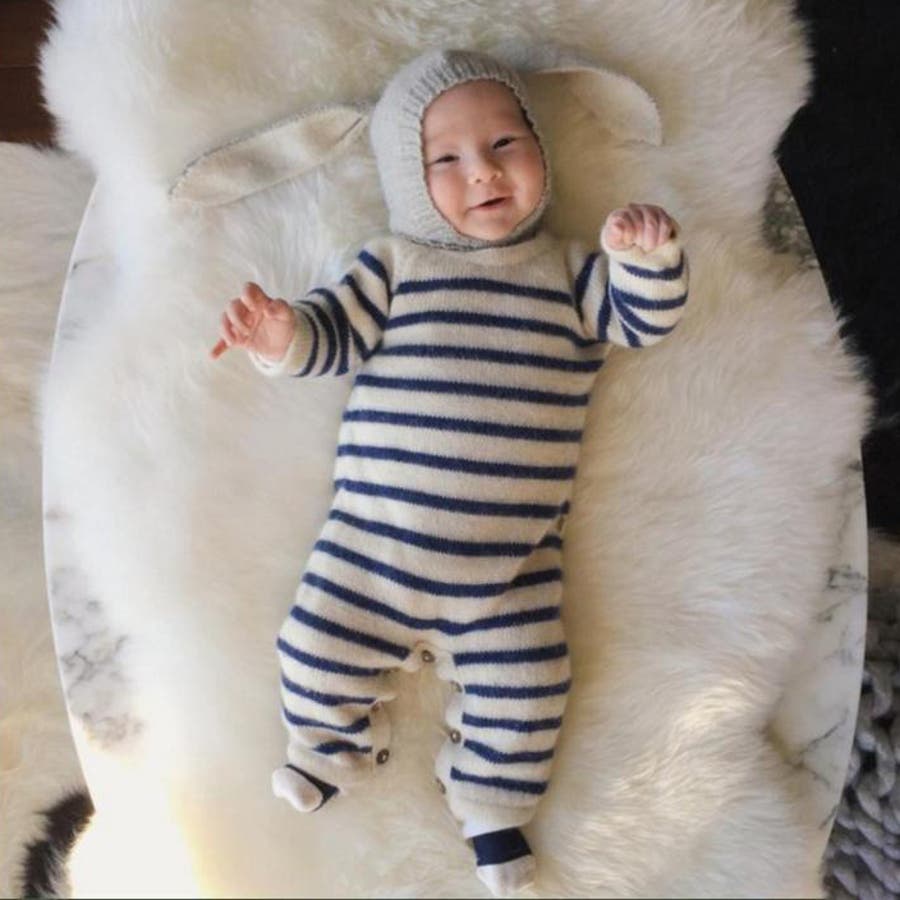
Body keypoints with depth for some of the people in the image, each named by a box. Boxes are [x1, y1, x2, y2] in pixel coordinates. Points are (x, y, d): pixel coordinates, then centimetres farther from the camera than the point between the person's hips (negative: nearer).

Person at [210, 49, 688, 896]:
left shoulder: (568, 269, 8)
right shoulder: (393, 263, 4)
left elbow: (643, 321, 3)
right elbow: (334, 331, -2)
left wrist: (647, 255, -18)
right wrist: (283, 335, -25)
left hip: (513, 556, 1)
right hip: (375, 536, 0)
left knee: (522, 694, 3)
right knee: (317, 653, 5)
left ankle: (489, 804, 34)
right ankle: (335, 749, 40)